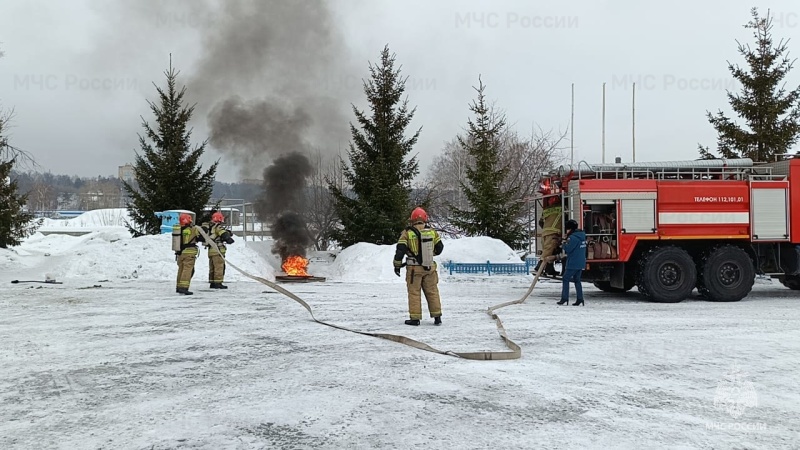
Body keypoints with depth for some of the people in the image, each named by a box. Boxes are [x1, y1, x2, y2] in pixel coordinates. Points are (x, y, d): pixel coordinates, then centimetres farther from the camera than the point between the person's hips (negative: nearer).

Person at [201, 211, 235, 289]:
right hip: (218, 250, -9)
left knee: (212, 268, 15)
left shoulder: (209, 227, 15)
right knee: (219, 267, -5)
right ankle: (218, 283, -6)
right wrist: (228, 239, -35)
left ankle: (212, 283, 20)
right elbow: (223, 233, -28)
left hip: (210, 250, 9)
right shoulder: (218, 227, -12)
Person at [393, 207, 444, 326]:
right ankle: (437, 317, 14)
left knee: (414, 293, 7)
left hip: (414, 269, -2)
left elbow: (400, 250, -10)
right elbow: (439, 248, 9)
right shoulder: (432, 232, 0)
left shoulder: (407, 233, -8)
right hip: (430, 268, 3)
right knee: (432, 292, 13)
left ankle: (415, 318, 7)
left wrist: (397, 265, 1)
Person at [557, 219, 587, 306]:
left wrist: (564, 244, 3)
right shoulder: (581, 236, 13)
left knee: (565, 279, 0)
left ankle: (564, 299, -2)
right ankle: (580, 300, 9)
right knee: (577, 280, 13)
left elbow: (567, 249, -17)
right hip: (581, 263, 9)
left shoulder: (573, 237, -18)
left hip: (573, 263, -9)